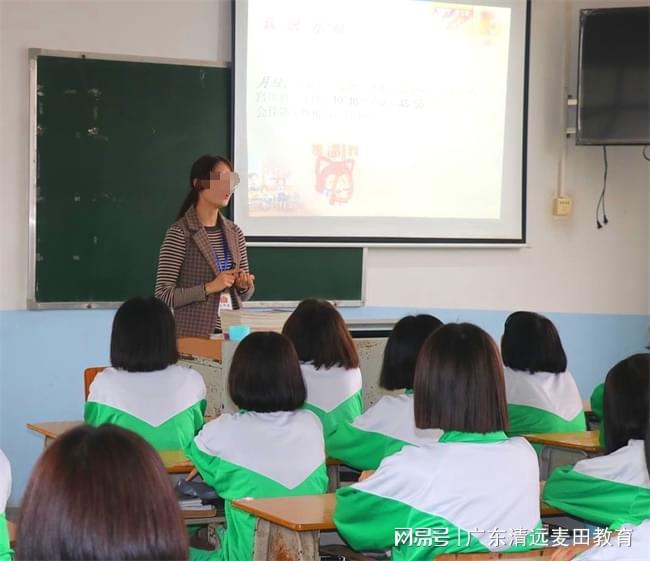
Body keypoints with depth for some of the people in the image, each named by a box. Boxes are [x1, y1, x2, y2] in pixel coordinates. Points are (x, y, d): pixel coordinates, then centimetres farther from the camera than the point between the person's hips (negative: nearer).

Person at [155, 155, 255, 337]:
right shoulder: (180, 233, -8)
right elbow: (163, 295, -12)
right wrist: (210, 287, -19)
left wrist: (244, 285, -4)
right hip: (194, 333, -5)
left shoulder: (234, 233, 9)